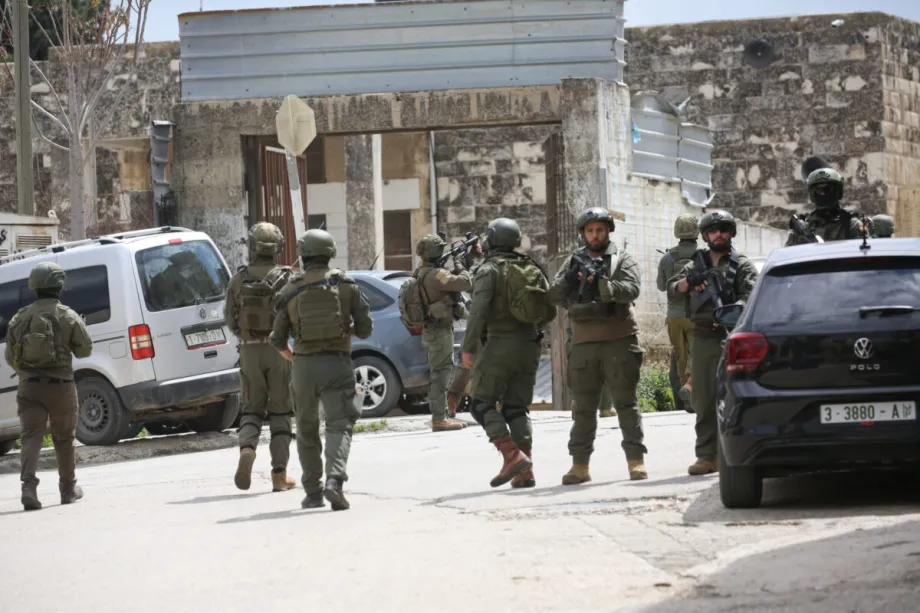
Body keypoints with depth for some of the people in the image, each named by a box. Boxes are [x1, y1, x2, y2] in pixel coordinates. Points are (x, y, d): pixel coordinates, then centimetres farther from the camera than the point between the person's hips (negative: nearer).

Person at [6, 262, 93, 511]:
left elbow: (9, 356, 11)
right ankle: (68, 488, 24)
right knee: (64, 438, 12)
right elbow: (85, 349, 0)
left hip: (28, 387, 2)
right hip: (60, 385, -2)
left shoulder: (20, 318, 5)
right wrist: (80, 327, 18)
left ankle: (29, 484, -22)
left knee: (31, 436, -3)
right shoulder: (68, 317, -7)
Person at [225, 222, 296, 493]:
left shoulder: (239, 280, -1)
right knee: (280, 412, 7)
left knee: (252, 409, 14)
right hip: (278, 349, -1)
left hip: (249, 350, 1)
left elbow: (230, 320, 2)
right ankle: (279, 474, 6)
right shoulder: (284, 278, -7)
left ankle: (247, 450, -16)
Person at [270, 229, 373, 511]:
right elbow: (365, 329, 2)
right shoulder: (346, 285, 0)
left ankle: (313, 492, 17)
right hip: (338, 363, -1)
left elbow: (277, 339, 5)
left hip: (304, 364, 1)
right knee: (339, 424, -4)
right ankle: (334, 479, -27)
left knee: (307, 430, 15)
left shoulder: (290, 290, 2)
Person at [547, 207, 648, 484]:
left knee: (626, 402, -3)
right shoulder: (574, 262, 14)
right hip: (584, 343, 3)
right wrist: (569, 278, -13)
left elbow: (631, 289, -12)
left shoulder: (622, 260, 5)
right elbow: (553, 296, 6)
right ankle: (580, 465, 7)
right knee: (583, 407, 5)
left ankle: (636, 460, -2)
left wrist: (601, 283, -26)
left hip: (619, 340, -3)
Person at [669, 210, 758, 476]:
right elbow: (672, 290, 11)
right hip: (702, 338, 4)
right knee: (703, 400, 4)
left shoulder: (742, 265, 8)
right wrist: (689, 281, -10)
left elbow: (752, 294, -7)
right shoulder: (696, 265, 19)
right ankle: (707, 456, 7)